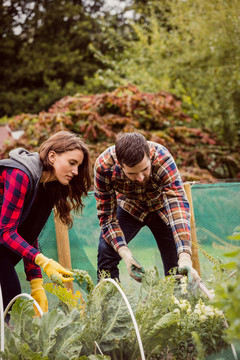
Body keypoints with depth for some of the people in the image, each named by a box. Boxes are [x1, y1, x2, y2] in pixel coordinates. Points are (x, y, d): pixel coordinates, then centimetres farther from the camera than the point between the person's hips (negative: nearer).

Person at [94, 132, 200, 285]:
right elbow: (107, 216, -25)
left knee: (177, 267, -9)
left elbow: (178, 204, -47)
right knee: (106, 251, -19)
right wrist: (125, 253, -41)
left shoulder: (162, 158, -40)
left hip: (160, 208, -1)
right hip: (130, 208, 1)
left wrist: (185, 258, -59)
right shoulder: (104, 166, -34)